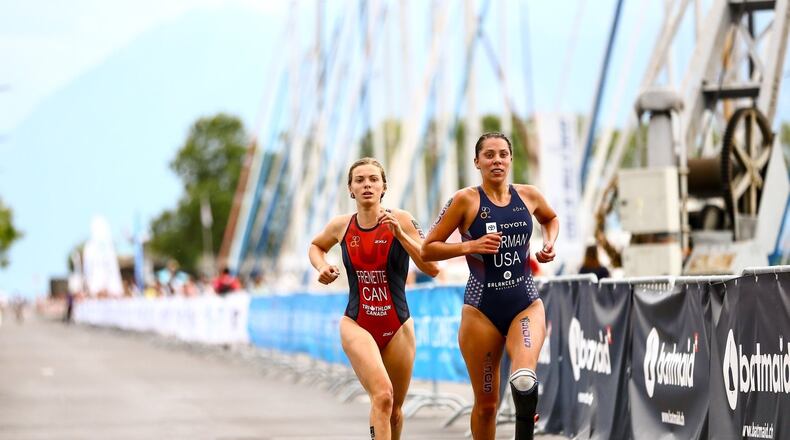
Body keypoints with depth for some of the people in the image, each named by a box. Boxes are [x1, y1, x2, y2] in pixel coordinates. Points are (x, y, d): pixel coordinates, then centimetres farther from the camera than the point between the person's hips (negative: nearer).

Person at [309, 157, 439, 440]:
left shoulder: (401, 221, -7)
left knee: (394, 410, 12)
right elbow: (316, 246, 24)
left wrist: (400, 234, -24)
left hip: (397, 327, 1)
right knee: (382, 396, -24)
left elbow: (432, 268, -15)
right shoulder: (341, 226, 0)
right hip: (356, 325, -1)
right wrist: (322, 267, 3)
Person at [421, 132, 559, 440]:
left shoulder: (528, 196, 5)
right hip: (482, 309, -1)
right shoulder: (466, 200, -5)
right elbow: (427, 250, -4)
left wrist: (550, 244, 9)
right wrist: (469, 246, -17)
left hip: (526, 304, 1)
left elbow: (551, 219, 29)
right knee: (486, 402, 4)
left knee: (524, 378, -28)